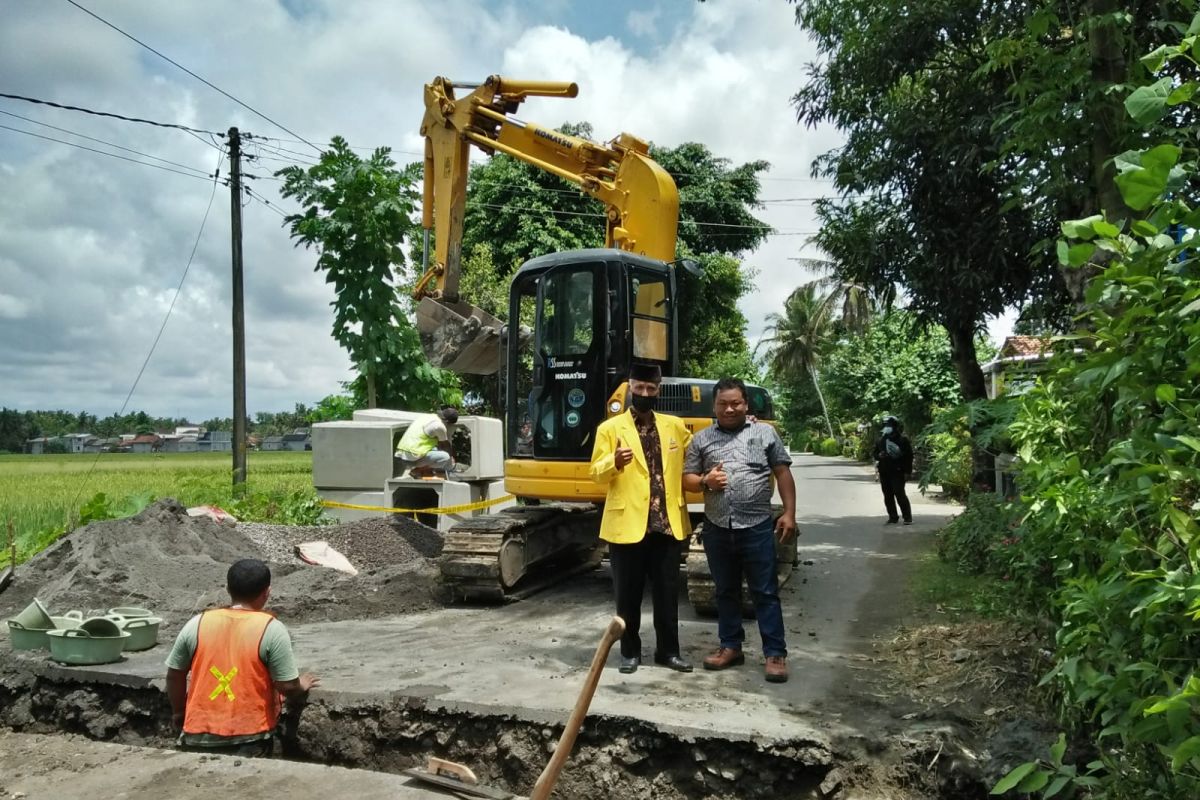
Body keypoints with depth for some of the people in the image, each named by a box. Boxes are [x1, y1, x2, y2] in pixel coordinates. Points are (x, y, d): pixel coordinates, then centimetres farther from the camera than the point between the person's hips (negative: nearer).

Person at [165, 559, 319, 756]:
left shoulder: (197, 624, -3)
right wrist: (302, 687, 12)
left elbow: (174, 674, 8)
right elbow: (287, 687, -11)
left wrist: (178, 713, 24)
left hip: (199, 736, 3)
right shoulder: (271, 629, -14)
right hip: (249, 737, -3)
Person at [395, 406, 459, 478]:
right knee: (445, 457, -11)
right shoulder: (439, 426, -9)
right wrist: (451, 457, 26)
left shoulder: (426, 416, 17)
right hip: (412, 458, -9)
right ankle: (417, 470, -6)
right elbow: (446, 445, 7)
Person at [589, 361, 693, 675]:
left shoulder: (675, 425, 10)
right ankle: (630, 651, 21)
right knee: (628, 594, 7)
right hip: (627, 523, -3)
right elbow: (597, 473, -7)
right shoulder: (610, 428, 0)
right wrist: (615, 462, -25)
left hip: (668, 524, 3)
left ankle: (668, 650, 24)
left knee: (668, 592, 10)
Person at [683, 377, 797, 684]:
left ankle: (775, 653, 8)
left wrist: (789, 513, -3)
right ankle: (731, 647, 25)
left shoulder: (765, 433, 4)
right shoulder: (701, 439, 8)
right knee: (726, 591, 13)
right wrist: (705, 481, -12)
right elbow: (686, 479, 10)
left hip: (757, 528, -2)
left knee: (766, 592, 2)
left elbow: (783, 474, 4)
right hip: (717, 529, 3)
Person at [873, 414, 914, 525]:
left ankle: (907, 517, -4)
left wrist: (907, 471, -8)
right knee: (888, 495, 9)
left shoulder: (902, 439, -6)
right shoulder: (881, 439, 11)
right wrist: (878, 457, 0)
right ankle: (893, 517, 18)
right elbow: (876, 451, 24)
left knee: (899, 494, -11)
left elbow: (909, 455, -4)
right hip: (884, 472, 6)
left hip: (897, 471, -6)